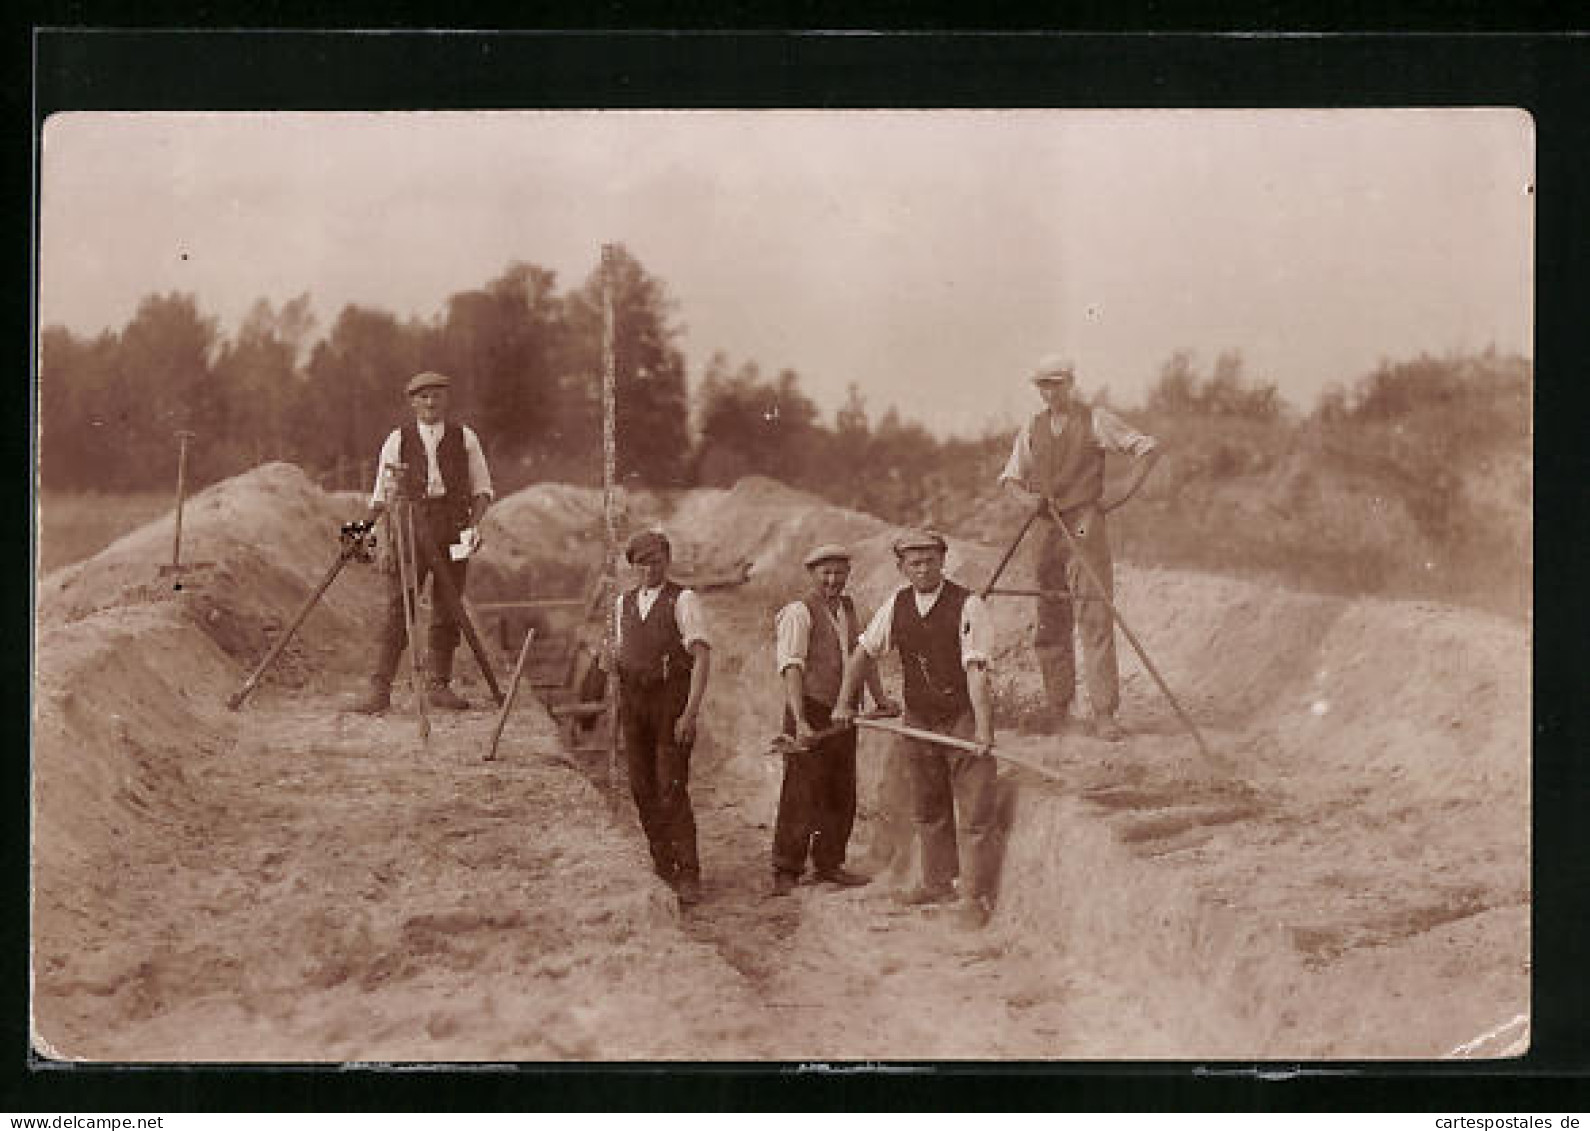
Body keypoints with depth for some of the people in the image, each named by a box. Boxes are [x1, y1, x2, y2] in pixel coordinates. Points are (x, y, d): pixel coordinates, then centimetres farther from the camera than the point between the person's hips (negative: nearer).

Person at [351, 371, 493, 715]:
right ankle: (379, 688, -11)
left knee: (447, 610, 2)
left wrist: (475, 523, -5)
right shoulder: (397, 441, 6)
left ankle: (439, 685, 10)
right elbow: (382, 494, 7)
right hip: (409, 531, -1)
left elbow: (482, 488, 11)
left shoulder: (465, 438, 8)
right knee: (397, 607, -8)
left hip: (453, 531, 1)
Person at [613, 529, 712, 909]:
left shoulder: (683, 600, -5)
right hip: (633, 702, 6)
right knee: (642, 789, 7)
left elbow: (702, 657, -12)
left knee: (672, 790, -11)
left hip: (672, 701, -6)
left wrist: (691, 712, -19)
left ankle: (688, 877, -8)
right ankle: (662, 866, 22)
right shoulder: (623, 604, 14)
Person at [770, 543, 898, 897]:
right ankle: (786, 872, 1)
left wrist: (881, 699, 20)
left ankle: (829, 864, 23)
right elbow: (792, 668, -20)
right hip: (810, 713, -7)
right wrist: (800, 722, -30)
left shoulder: (847, 608, 13)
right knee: (802, 794, -7)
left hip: (843, 715, 7)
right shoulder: (799, 612, -11)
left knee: (842, 794, 11)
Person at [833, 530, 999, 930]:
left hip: (964, 717, -6)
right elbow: (865, 651, 13)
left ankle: (977, 897, 1)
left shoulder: (967, 605, -15)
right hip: (919, 719, 6)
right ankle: (938, 883, 30)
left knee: (975, 811, -4)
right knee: (927, 808, 16)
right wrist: (844, 702, 9)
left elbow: (976, 668, -22)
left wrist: (983, 726, -29)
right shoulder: (896, 605, 2)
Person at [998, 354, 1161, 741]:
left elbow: (1149, 448, -1)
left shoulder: (1095, 420, -1)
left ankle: (1103, 713, -12)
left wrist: (1123, 495, -7)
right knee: (1051, 621, 6)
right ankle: (1058, 710, 13)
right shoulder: (1032, 429, 12)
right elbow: (1011, 477, 18)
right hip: (1049, 530, 5)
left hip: (1087, 525, -5)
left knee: (1095, 618, -10)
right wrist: (1028, 497, -5)